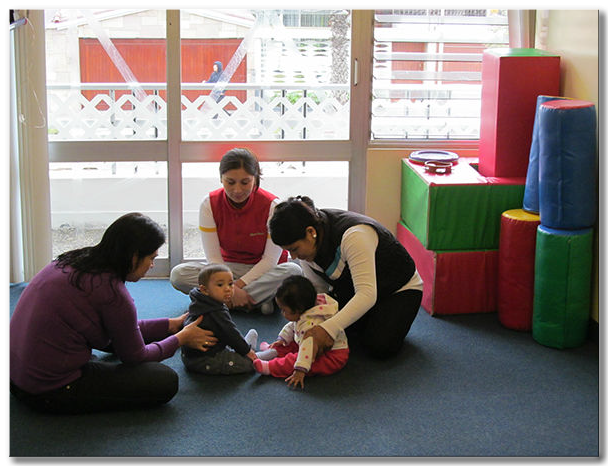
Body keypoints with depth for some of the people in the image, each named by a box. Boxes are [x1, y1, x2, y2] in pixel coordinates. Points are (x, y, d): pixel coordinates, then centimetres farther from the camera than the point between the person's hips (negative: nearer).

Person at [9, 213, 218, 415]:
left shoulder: (74, 261, 6)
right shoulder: (110, 290, -21)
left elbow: (123, 329, 18)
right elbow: (135, 356, -6)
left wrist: (173, 324, 22)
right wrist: (181, 339, 9)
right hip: (53, 392, -10)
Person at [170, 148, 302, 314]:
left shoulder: (271, 205, -17)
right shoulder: (209, 204, -12)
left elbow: (270, 260, -15)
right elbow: (213, 257, -13)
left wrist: (238, 285, -23)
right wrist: (232, 290, -27)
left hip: (262, 270, -2)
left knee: (293, 271, -34)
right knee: (178, 274, -23)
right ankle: (260, 298, -25)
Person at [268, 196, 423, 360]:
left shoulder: (353, 235, -38)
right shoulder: (305, 243, -15)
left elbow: (367, 295, -42)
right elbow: (317, 288, -6)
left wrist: (329, 328, -52)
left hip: (398, 289, -6)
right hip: (348, 293, 6)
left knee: (379, 346, -27)